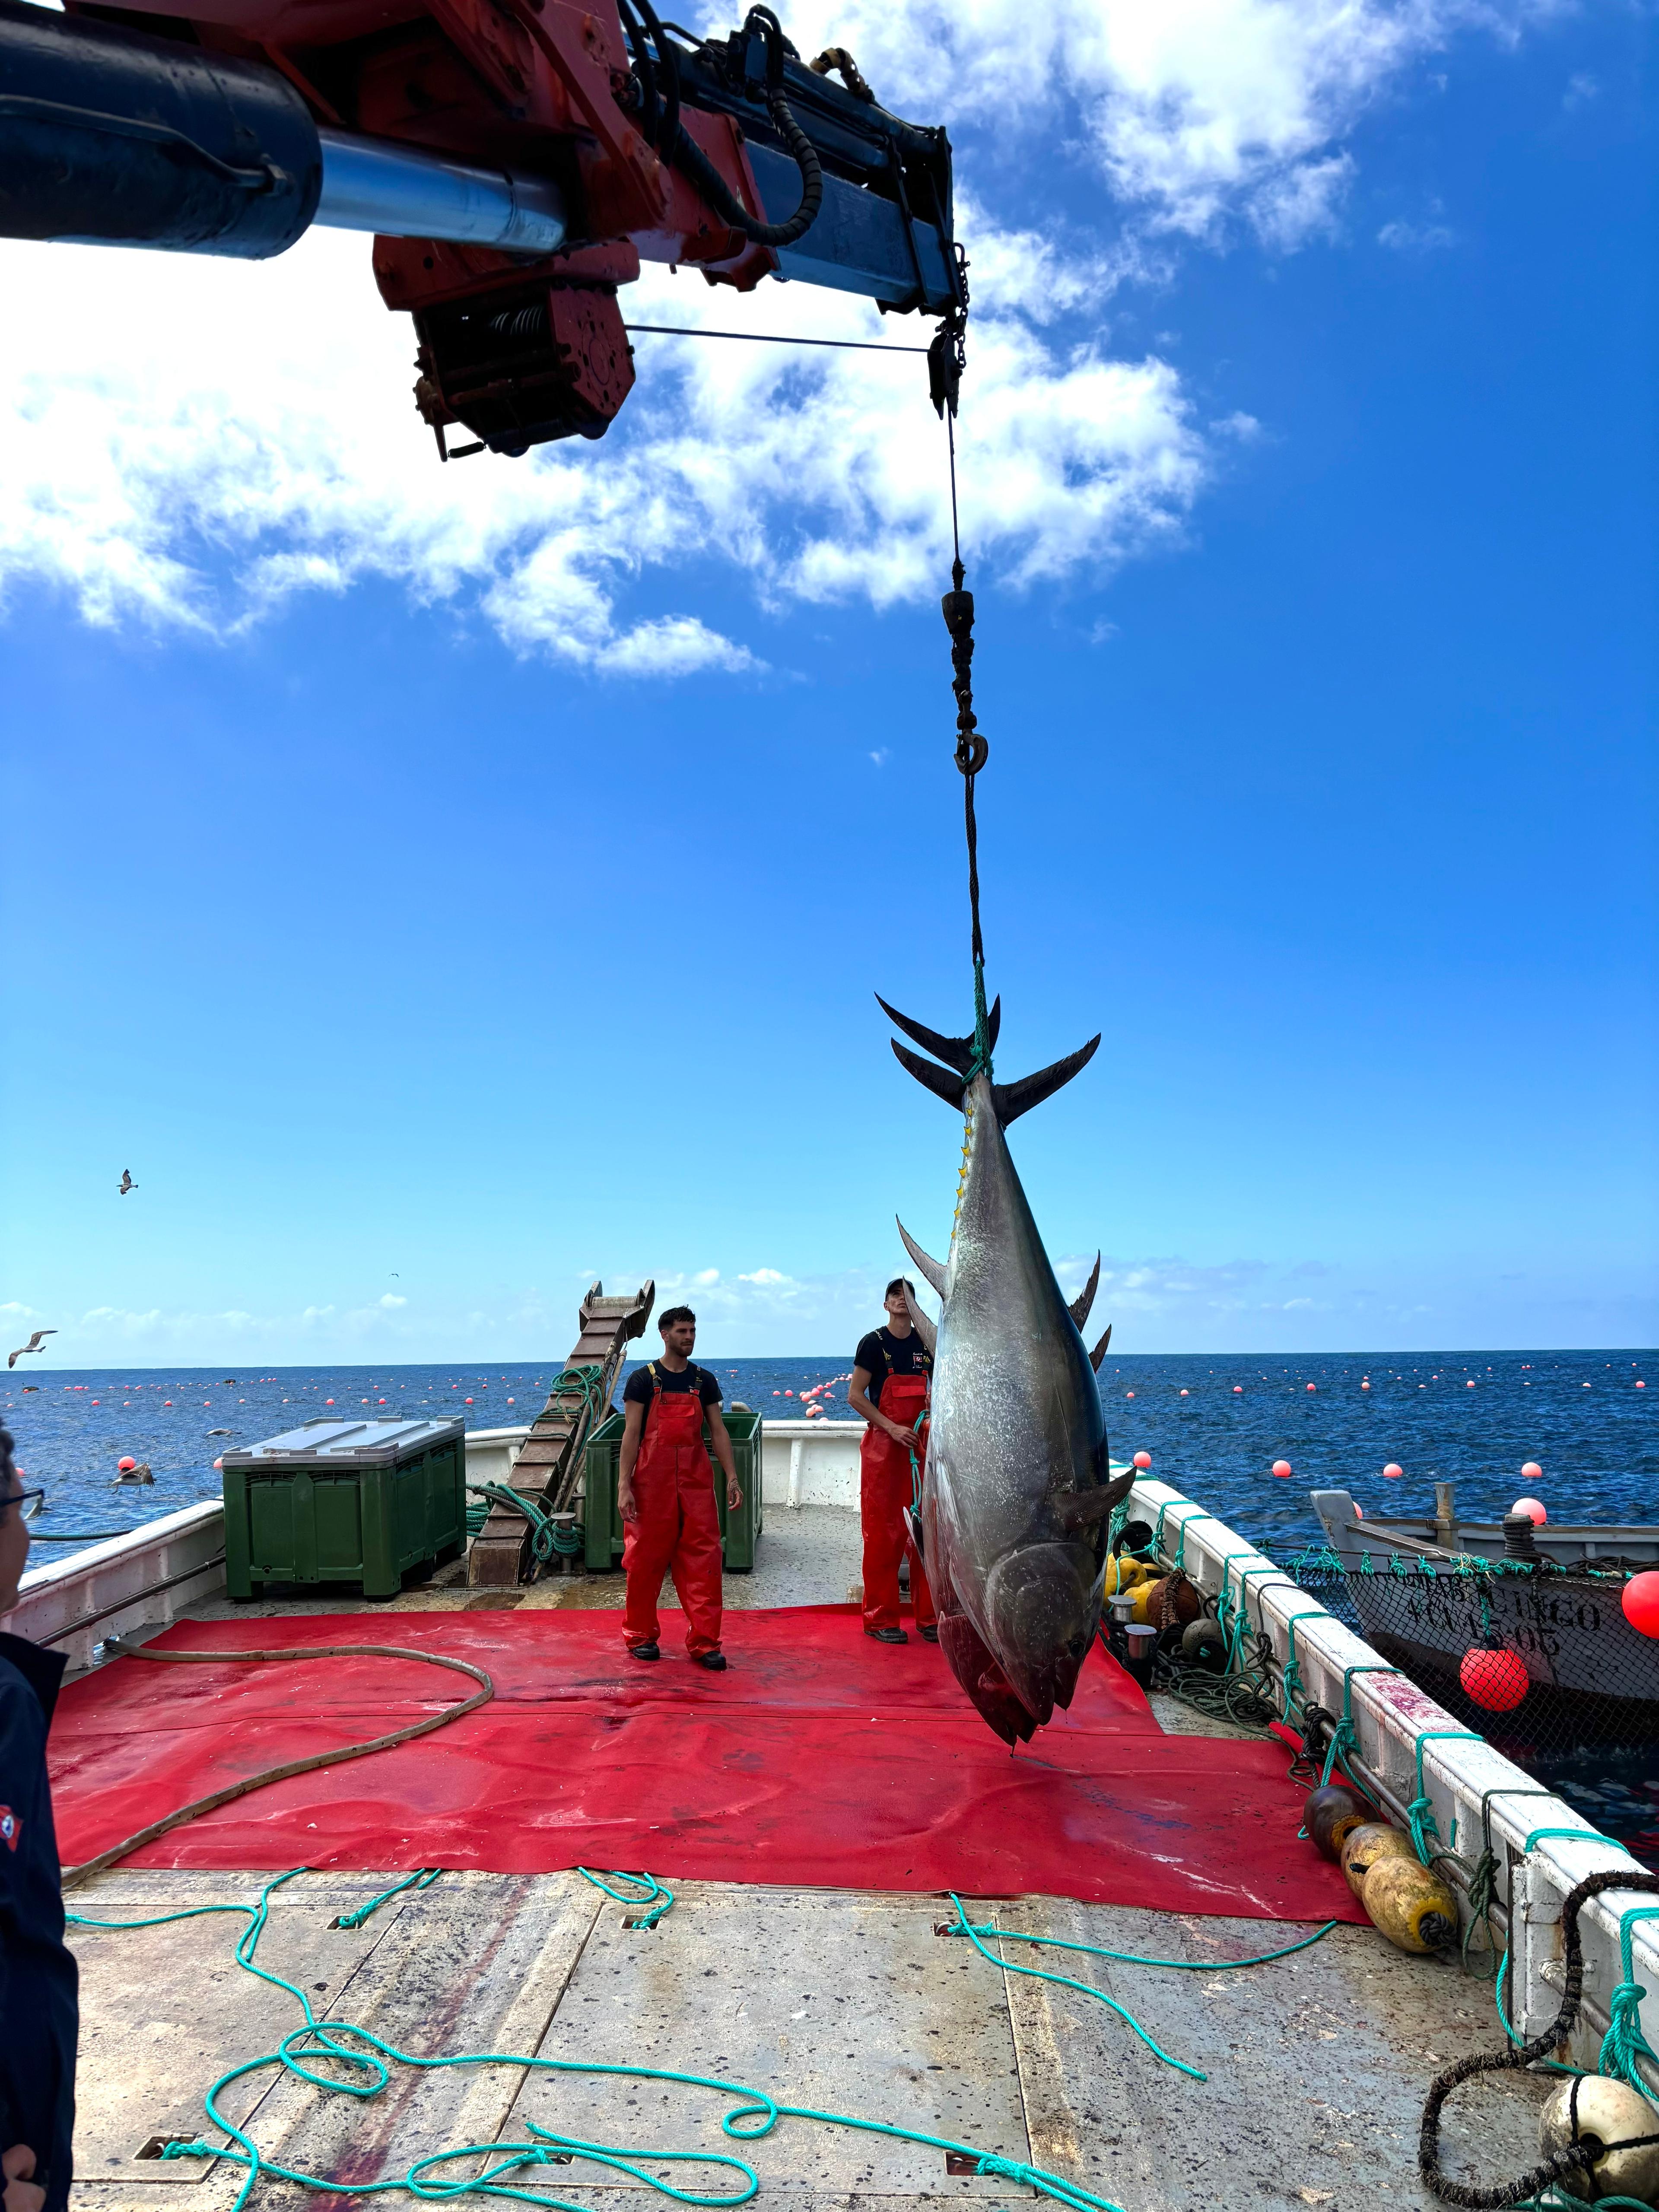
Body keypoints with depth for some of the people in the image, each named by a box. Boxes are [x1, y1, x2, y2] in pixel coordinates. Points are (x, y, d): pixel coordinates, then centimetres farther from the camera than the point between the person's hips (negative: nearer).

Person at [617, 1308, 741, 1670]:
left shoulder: (704, 1380, 9)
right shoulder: (644, 1379, -1)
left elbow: (718, 1431, 9)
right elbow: (631, 1434, -4)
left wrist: (732, 1478, 1)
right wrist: (624, 1485, -11)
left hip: (696, 1480, 3)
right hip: (652, 1481, -3)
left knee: (703, 1559, -1)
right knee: (646, 1559, 5)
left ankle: (704, 1642, 5)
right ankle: (641, 1635, 22)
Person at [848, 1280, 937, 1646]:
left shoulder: (927, 1344, 10)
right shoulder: (873, 1343, -4)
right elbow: (855, 1396, -8)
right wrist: (892, 1428, -15)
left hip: (921, 1447, 5)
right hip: (883, 1447, -5)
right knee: (883, 1532, -2)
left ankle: (929, 1616, 16)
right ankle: (880, 1619, 7)